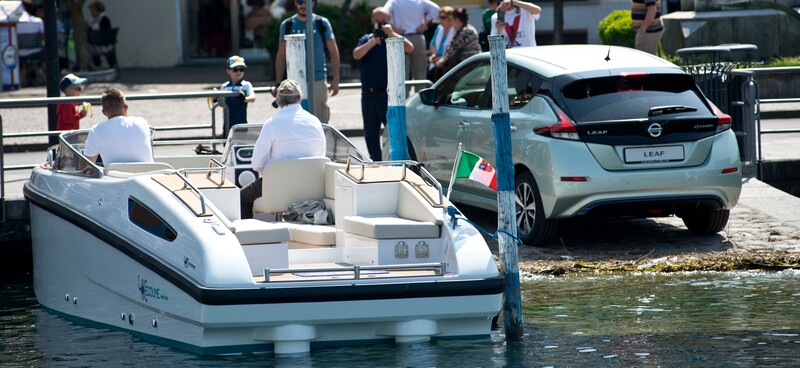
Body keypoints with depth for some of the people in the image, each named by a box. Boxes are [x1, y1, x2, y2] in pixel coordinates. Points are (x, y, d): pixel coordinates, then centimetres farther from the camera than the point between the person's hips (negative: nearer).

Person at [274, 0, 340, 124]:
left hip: (318, 81, -1)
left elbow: (333, 51, 6)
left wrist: (336, 79, -2)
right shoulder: (287, 25, 7)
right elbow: (281, 56, 10)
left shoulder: (322, 23, 4)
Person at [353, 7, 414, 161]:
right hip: (368, 93, 4)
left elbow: (409, 48, -16)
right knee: (370, 135, 11)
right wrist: (373, 41, -16)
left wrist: (392, 33, -21)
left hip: (388, 94, -4)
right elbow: (356, 55, -6)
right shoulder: (366, 39, 11)